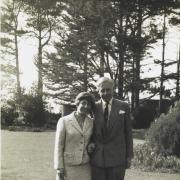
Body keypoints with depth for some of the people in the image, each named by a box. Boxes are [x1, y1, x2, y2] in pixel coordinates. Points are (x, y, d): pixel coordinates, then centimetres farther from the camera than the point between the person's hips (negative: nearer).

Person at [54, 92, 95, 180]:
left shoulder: (91, 123, 3)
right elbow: (58, 146, -9)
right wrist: (59, 169, -13)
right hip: (67, 167, -4)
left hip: (84, 168, 4)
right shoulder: (64, 121, -10)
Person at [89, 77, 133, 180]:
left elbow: (128, 132, 5)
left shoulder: (123, 107, 3)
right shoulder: (93, 108, 6)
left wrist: (129, 156, 3)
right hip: (97, 157, 1)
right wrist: (90, 143, -5)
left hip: (117, 157, -1)